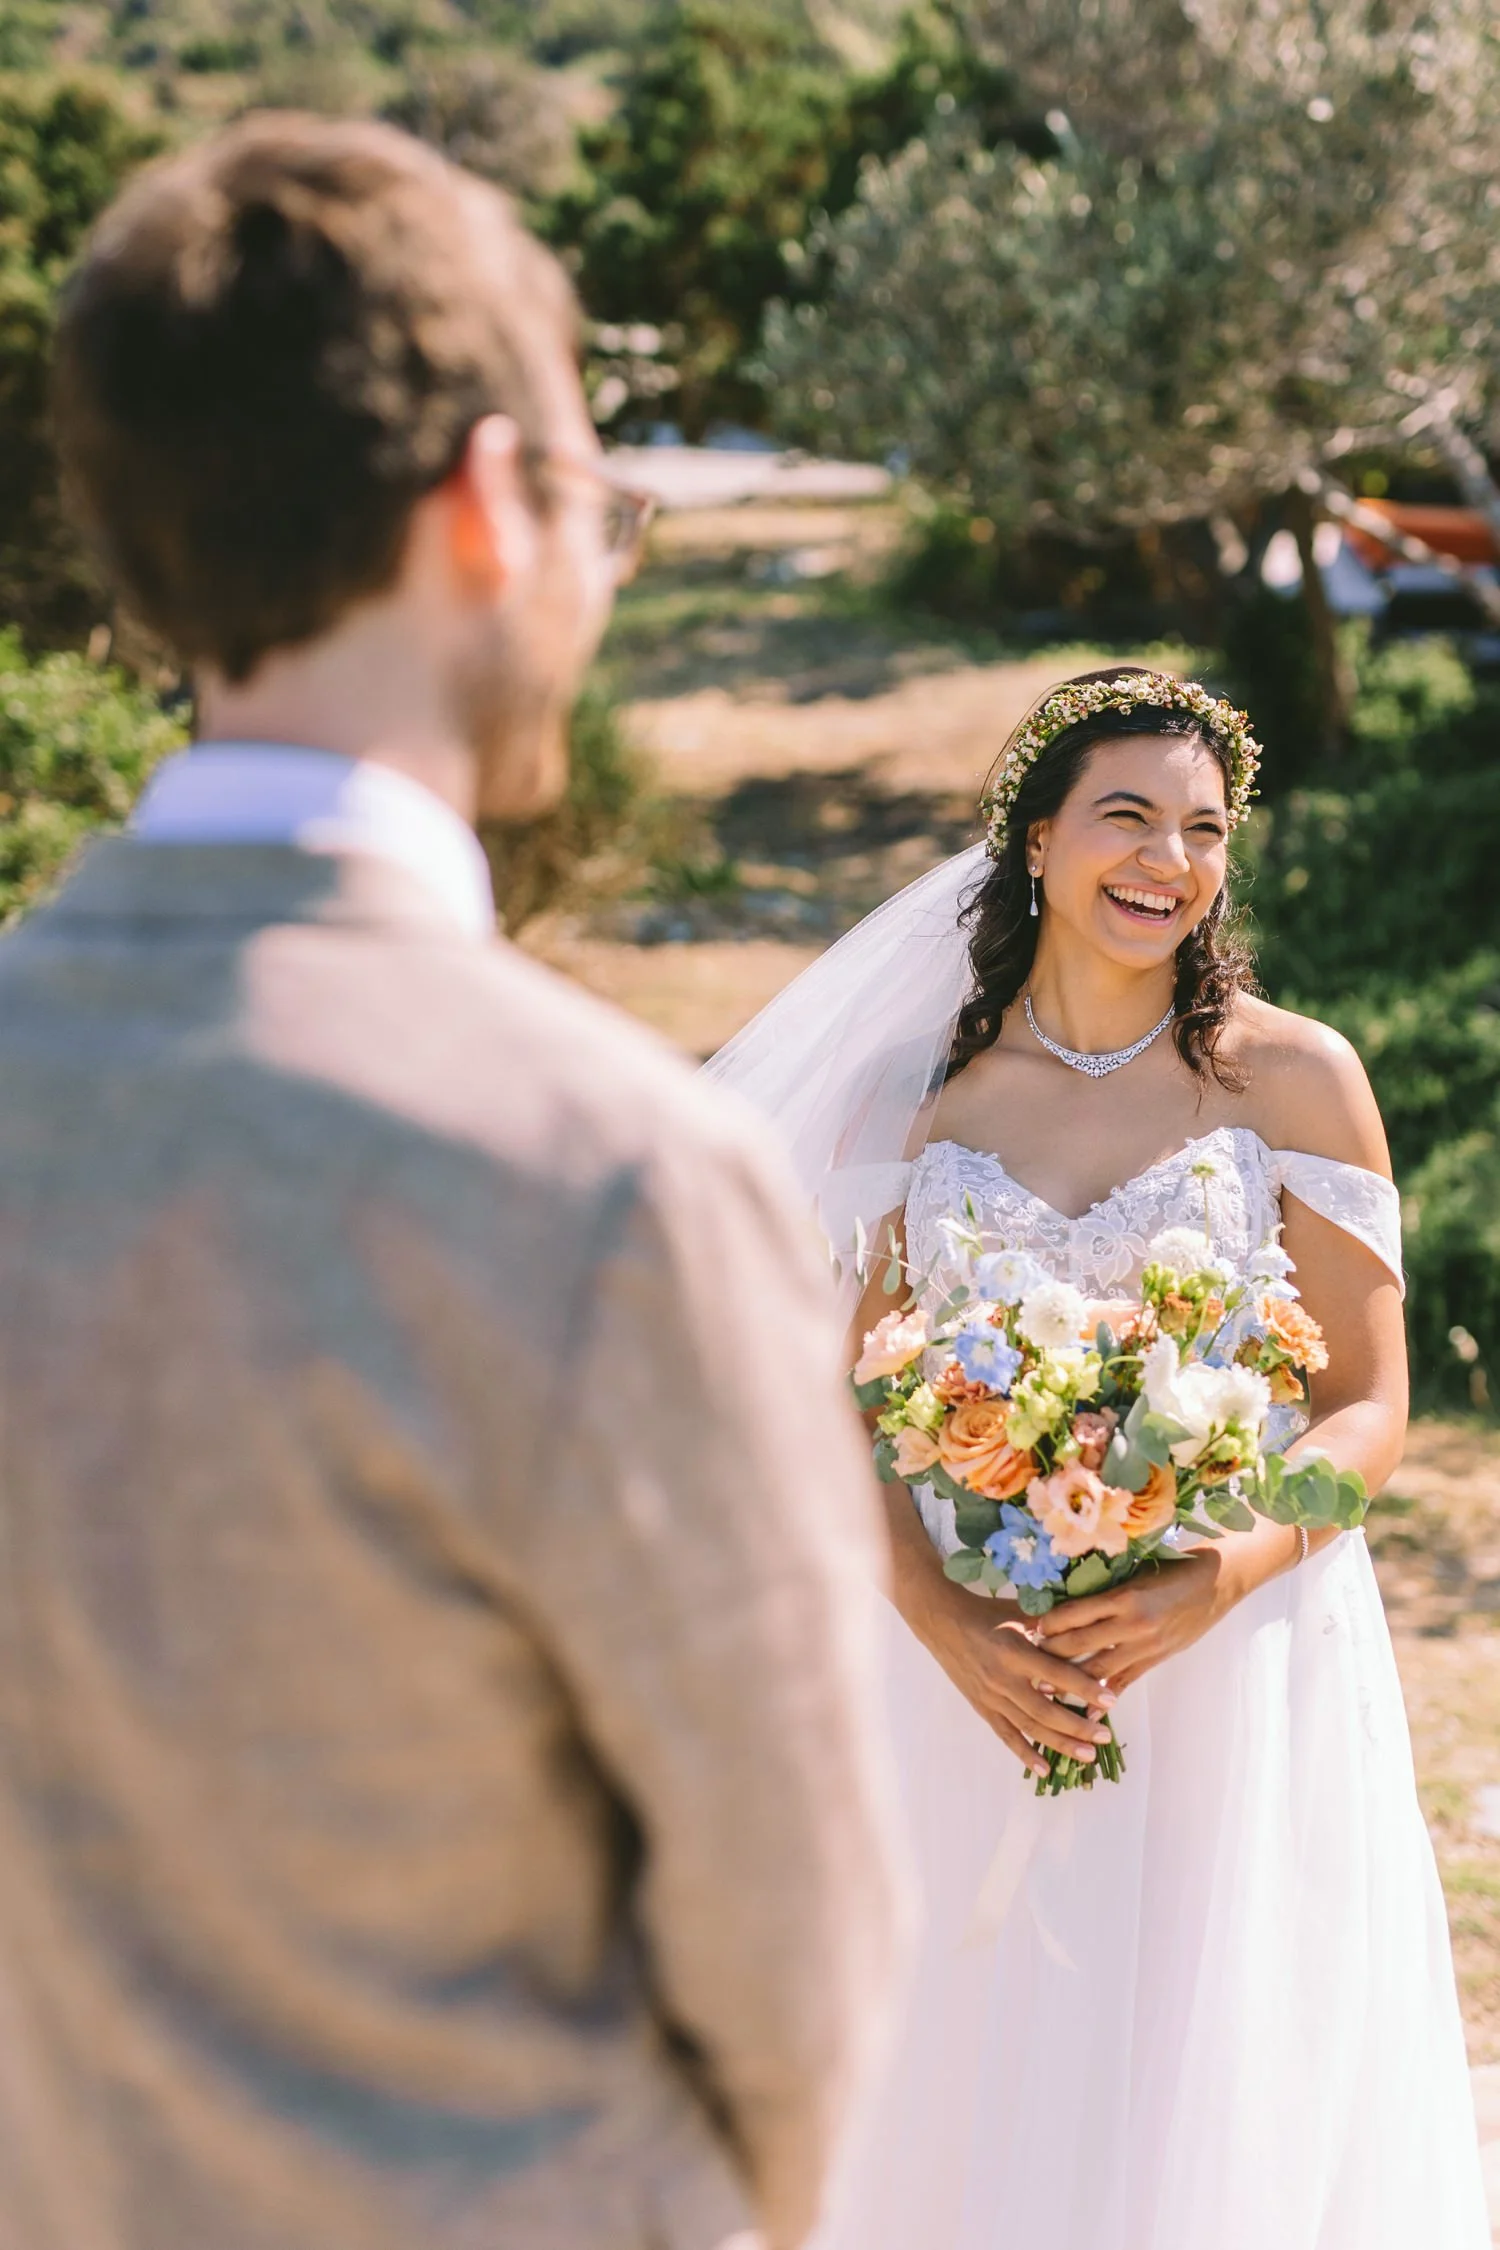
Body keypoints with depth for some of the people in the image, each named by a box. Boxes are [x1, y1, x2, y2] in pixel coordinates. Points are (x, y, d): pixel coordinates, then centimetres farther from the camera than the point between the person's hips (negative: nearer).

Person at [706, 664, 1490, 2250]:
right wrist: (947, 1629, -13)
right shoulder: (925, 1094, 3)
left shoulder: (1293, 1078, -2)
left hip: (1240, 1680, -2)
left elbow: (1370, 1409, -3)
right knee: (978, 2102, 11)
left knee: (1222, 2113, 5)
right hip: (979, 1675, 2)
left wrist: (1210, 1585, -19)